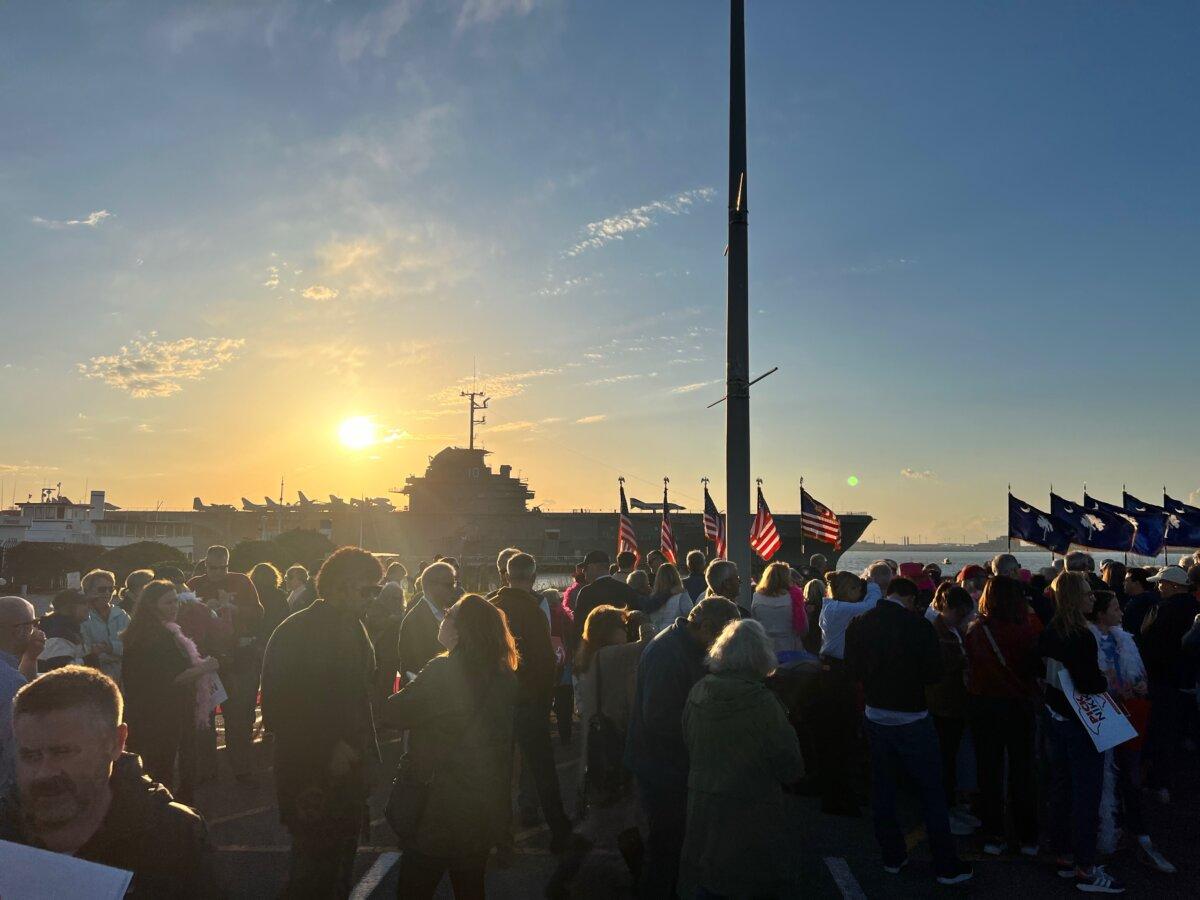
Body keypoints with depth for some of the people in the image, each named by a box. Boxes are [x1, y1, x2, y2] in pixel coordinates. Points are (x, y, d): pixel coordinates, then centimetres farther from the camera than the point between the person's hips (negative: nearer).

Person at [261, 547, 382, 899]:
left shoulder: (354, 629, 7)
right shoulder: (294, 632, -12)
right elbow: (280, 709, -16)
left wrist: (366, 756, 1)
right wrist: (328, 750, -17)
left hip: (347, 768, 6)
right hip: (312, 774, -6)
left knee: (340, 861, 16)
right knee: (315, 867, 3)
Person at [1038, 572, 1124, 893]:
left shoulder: (1049, 633, 4)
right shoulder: (1081, 637, -22)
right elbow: (1089, 683, -26)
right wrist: (1107, 680, -8)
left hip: (1056, 718, 8)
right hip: (1081, 722, -8)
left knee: (1061, 787, 15)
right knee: (1086, 794, 1)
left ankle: (1063, 856, 26)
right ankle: (1085, 869, 9)